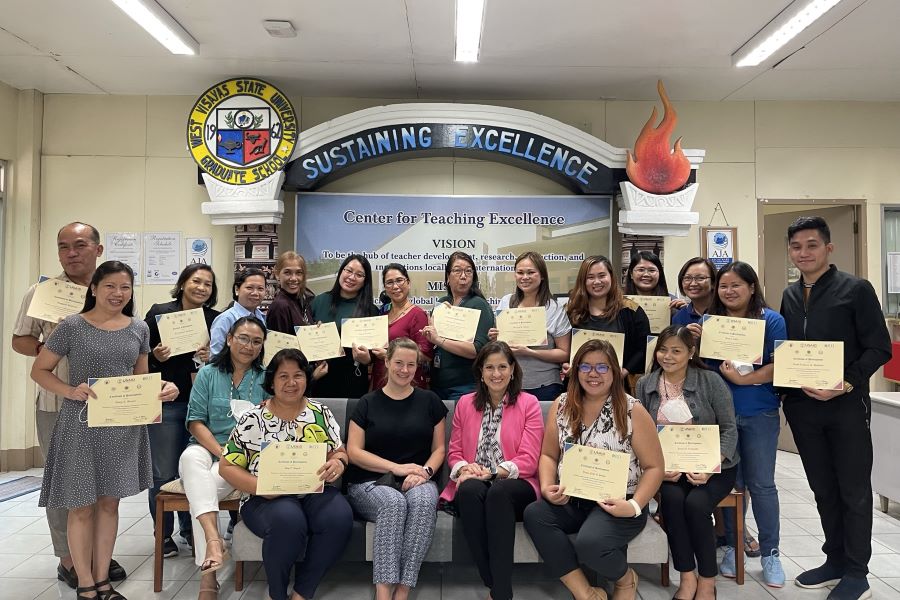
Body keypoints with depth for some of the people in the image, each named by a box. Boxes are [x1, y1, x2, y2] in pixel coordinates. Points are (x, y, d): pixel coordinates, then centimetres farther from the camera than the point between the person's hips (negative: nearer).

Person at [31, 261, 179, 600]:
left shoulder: (139, 328, 4)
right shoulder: (72, 326, -8)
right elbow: (39, 371, -2)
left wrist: (162, 388, -9)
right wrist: (71, 392, -20)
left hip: (124, 426, 4)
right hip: (81, 425, -3)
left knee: (110, 502, 13)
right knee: (82, 506, 6)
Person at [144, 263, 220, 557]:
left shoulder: (215, 319, 3)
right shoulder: (159, 313, -3)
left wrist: (211, 359, -12)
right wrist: (156, 356, -19)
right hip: (165, 403, -2)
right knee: (164, 474, 4)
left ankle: (190, 528, 30)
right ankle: (163, 534, 23)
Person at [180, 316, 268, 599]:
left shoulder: (266, 378, 5)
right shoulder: (208, 374, 7)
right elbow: (196, 422, 0)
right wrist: (223, 453, -13)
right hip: (206, 449, 1)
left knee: (202, 487, -30)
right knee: (191, 457, -35)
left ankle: (207, 573, -29)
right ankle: (213, 539, -47)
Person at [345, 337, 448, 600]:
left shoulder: (429, 401, 11)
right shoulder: (367, 403, 7)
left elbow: (439, 448, 11)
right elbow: (354, 452, 0)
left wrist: (425, 471, -12)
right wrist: (397, 468, -12)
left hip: (418, 481, 1)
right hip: (370, 483, -1)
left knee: (424, 501, -34)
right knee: (394, 502, -35)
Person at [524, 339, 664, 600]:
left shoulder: (632, 411, -6)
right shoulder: (561, 405, 5)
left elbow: (654, 467, -4)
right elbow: (548, 455, 10)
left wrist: (635, 506, -19)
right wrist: (547, 487, -10)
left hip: (618, 504, -4)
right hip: (572, 500, 4)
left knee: (589, 542, -31)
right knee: (534, 514, -24)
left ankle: (626, 579, 7)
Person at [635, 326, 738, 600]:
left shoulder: (710, 381, -5)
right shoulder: (645, 385, 1)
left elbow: (729, 429, -6)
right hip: (669, 468, 2)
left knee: (695, 503, -28)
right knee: (671, 498, -28)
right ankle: (687, 576, -10)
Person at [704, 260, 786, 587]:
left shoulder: (772, 321, -3)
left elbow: (779, 365, -12)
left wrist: (743, 379, -22)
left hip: (759, 415, -2)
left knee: (761, 484, 6)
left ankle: (770, 554, 19)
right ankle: (733, 546, 24)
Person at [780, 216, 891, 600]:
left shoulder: (856, 289, -6)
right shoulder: (789, 296, 10)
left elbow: (879, 348, -10)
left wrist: (846, 384, -21)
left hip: (847, 406, -5)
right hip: (802, 407, 5)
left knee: (854, 491, 6)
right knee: (823, 489, 15)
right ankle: (836, 561, 29)